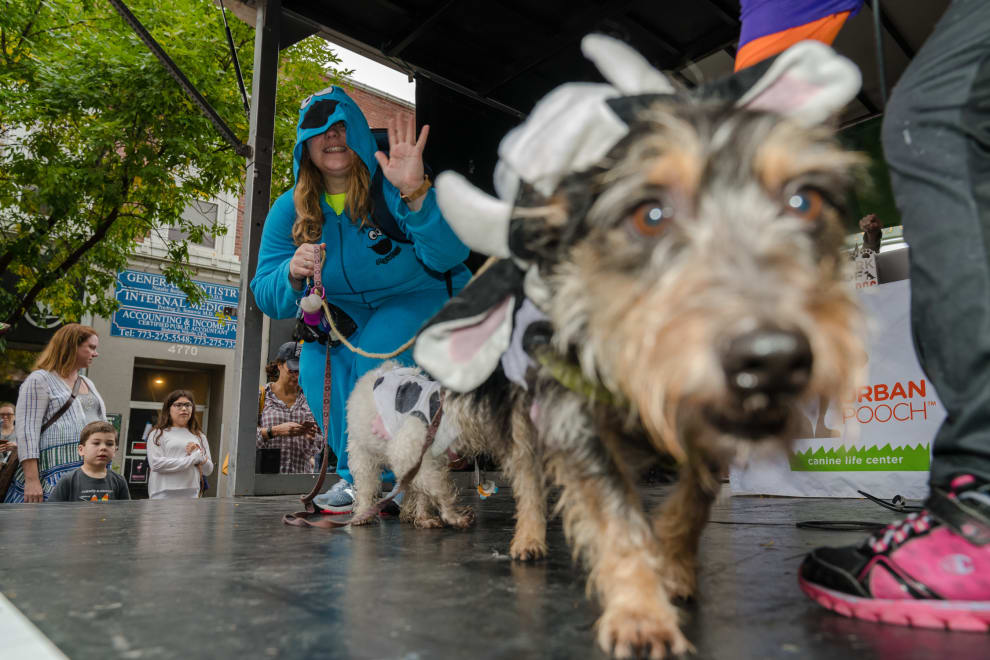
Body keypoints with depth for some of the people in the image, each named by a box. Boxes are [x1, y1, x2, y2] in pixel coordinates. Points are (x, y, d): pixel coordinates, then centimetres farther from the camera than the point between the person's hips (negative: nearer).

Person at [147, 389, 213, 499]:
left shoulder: (199, 436, 16)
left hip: (191, 495, 3)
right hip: (163, 495, -3)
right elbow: (156, 463, -10)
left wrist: (200, 455, -6)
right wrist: (192, 458, -9)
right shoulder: (158, 433, 5)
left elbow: (208, 471, 15)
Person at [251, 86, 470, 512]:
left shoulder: (391, 187, -17)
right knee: (318, 365, -23)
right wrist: (293, 275, -29)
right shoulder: (290, 210, -4)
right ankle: (357, 476, -2)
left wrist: (416, 193, -44)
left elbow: (448, 256, -29)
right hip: (346, 310, 4)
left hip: (419, 296, -4)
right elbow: (268, 298, -6)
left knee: (375, 358, -31)